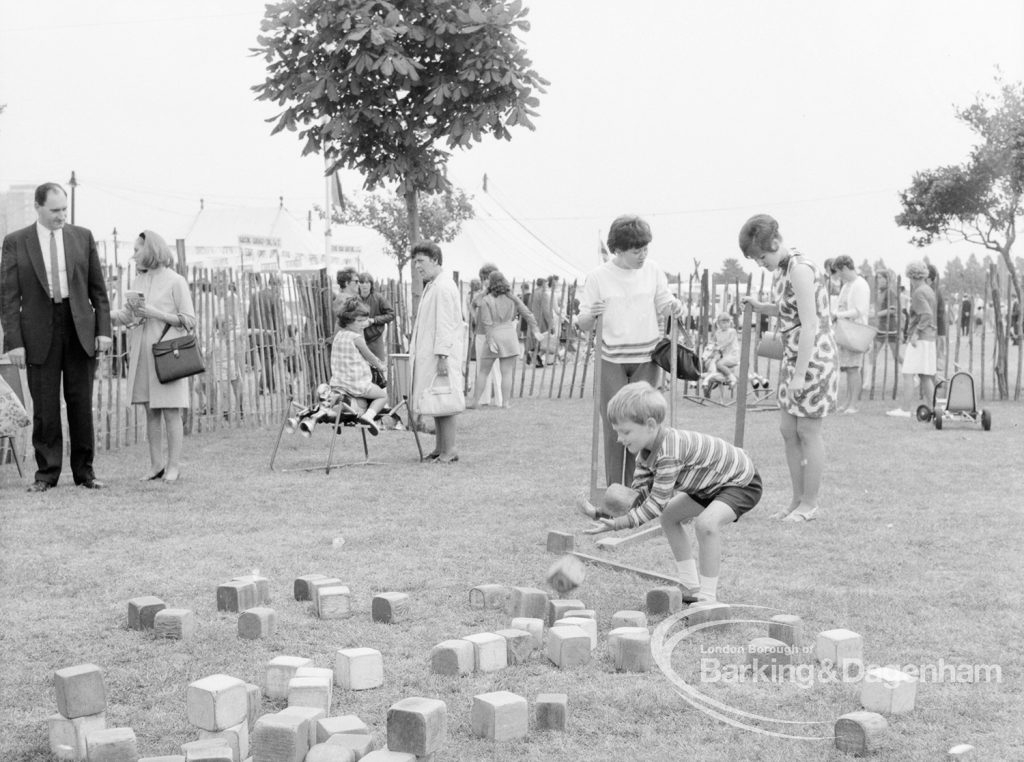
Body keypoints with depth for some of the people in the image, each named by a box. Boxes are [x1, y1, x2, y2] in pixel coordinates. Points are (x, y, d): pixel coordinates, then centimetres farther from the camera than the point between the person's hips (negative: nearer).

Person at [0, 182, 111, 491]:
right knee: (44, 407, 0)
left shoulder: (83, 237, 7)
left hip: (80, 328, 1)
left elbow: (98, 289, 8)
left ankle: (84, 471, 12)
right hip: (39, 331, -1)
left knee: (81, 403, 3)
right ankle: (46, 474, 9)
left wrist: (104, 329, 0)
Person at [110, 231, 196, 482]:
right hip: (142, 355, 6)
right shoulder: (139, 281, 14)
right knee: (151, 412, 6)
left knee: (171, 411, -3)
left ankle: (174, 466, 1)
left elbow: (189, 320, -6)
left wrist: (154, 313, -13)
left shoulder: (175, 281, -4)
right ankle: (156, 465, 10)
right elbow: (125, 315, 17)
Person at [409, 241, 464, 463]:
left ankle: (449, 451, -4)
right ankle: (440, 447, 20)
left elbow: (445, 325, -20)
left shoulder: (443, 288, -16)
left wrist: (442, 356, -23)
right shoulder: (431, 286, 17)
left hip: (440, 354, -11)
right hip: (429, 353, 11)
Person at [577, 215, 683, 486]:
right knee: (614, 427, -4)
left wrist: (674, 308, -11)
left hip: (646, 359, 2)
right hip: (611, 361, -2)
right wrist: (589, 315, -22)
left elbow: (663, 307, 12)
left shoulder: (652, 271, 2)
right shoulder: (598, 277, -3)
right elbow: (583, 325, 1)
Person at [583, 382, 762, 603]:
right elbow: (641, 489, 0)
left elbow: (656, 504, -33)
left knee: (706, 523, -33)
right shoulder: (647, 450, -6)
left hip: (743, 483, -11)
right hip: (710, 484, 11)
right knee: (669, 517, 14)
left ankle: (708, 597, -20)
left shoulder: (669, 453, -36)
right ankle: (691, 588, 21)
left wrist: (619, 523, -34)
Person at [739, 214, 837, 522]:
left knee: (808, 433, 0)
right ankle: (798, 500, 21)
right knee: (789, 432, 12)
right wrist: (760, 307, 6)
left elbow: (810, 325, -22)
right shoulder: (784, 270, 10)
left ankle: (809, 504, 12)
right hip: (793, 358, 9)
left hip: (813, 359, -9)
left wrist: (799, 374, -23)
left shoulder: (800, 269, -19)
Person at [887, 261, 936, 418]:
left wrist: (917, 332, -20)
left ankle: (906, 409, -11)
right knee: (925, 376, 10)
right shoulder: (930, 291, 15)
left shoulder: (918, 293, -13)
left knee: (908, 374, -8)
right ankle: (930, 408, 10)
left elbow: (927, 315, -22)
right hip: (929, 338, 9)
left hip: (919, 339, -9)